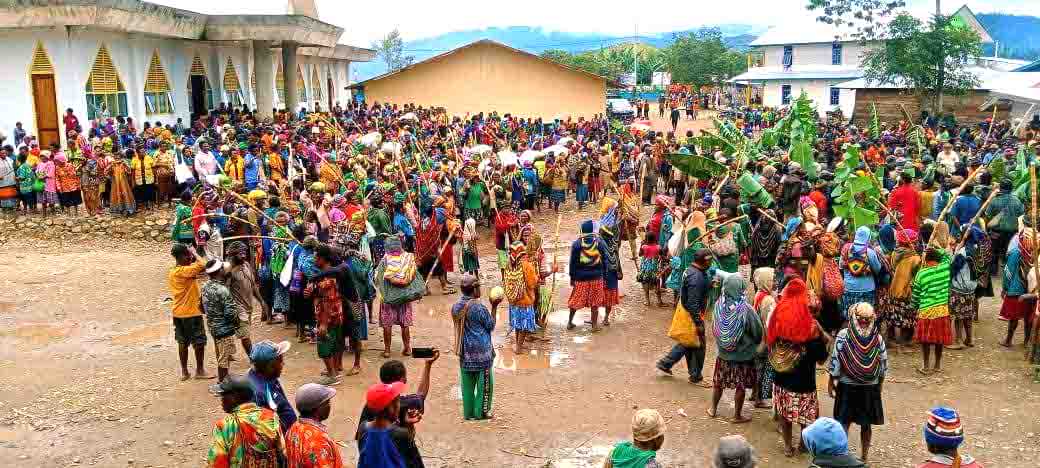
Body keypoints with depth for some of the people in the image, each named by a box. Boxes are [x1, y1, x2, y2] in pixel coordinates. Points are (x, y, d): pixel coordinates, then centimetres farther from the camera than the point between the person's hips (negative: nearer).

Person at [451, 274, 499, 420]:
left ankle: (468, 412, 19)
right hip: (481, 352, -6)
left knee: (467, 383, 12)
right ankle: (481, 412, 14)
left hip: (464, 352, 6)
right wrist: (494, 307, -3)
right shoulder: (479, 307, -18)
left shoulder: (455, 307, 1)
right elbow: (491, 326, -6)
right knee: (484, 382, 8)